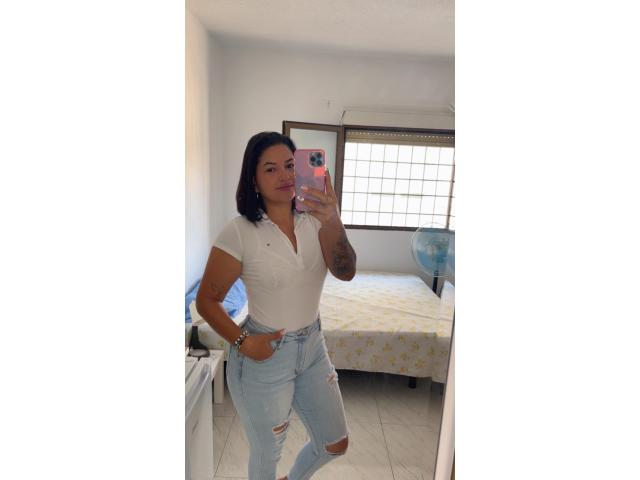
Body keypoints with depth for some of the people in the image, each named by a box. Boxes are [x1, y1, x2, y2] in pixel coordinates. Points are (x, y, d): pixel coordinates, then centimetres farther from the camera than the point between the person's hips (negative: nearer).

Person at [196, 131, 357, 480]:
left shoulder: (314, 219, -5)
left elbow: (345, 272, -20)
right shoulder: (239, 232, -17)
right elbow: (206, 300, -9)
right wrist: (240, 342, -20)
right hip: (265, 355, -4)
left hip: (313, 347, 5)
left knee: (336, 444, 22)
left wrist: (334, 223, -37)